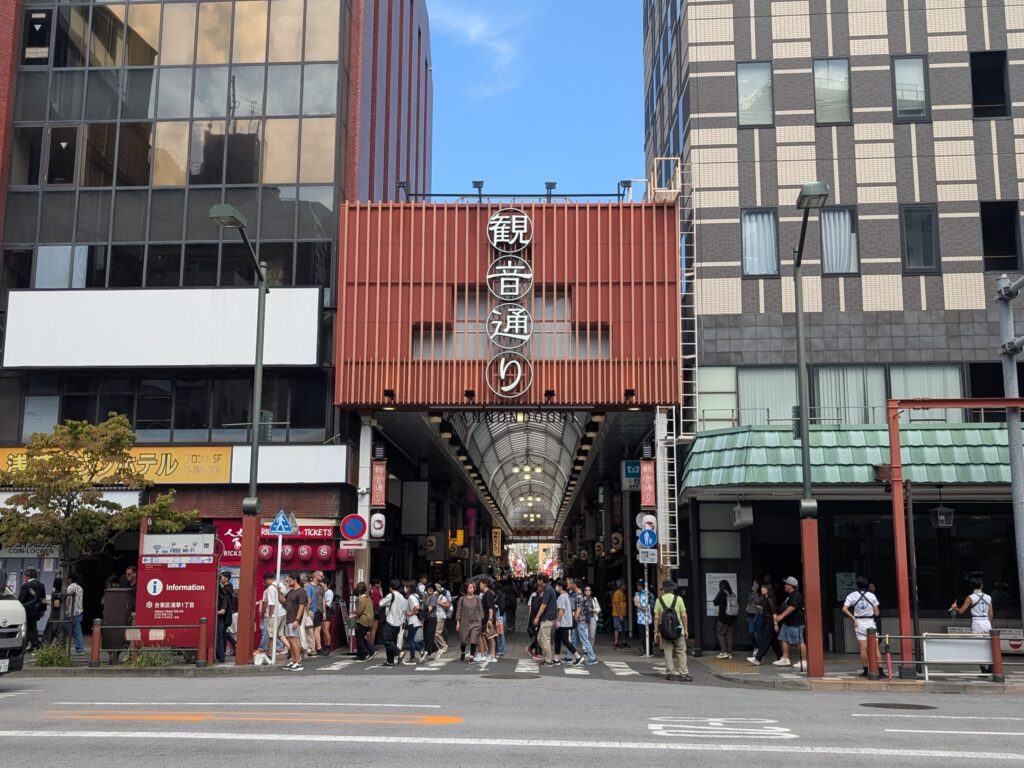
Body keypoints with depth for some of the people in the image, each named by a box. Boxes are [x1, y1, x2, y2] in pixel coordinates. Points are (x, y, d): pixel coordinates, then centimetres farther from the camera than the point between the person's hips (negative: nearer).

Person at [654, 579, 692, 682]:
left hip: (665, 631, 1)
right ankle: (683, 673, -1)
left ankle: (670, 673, 10)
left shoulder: (659, 600, -1)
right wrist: (685, 629, 4)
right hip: (678, 630, -1)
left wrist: (656, 632, 3)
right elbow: (684, 616, -4)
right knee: (681, 652, 4)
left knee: (668, 652, 9)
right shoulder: (678, 599, -3)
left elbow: (656, 617, -3)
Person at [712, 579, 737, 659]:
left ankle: (724, 652, -4)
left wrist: (713, 601, 22)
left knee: (720, 633, 4)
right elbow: (735, 605, 12)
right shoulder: (732, 594, 5)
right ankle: (729, 653, 9)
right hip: (732, 617, 5)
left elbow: (715, 603, -2)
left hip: (723, 617, -5)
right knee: (729, 635, 9)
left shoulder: (722, 593, -9)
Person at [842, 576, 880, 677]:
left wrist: (853, 618, -1)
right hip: (870, 622, 0)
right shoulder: (872, 595, 2)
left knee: (863, 648, 1)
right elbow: (876, 613, 2)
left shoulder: (852, 595, 0)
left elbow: (844, 609, -11)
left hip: (859, 623, 0)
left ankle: (866, 670, 1)